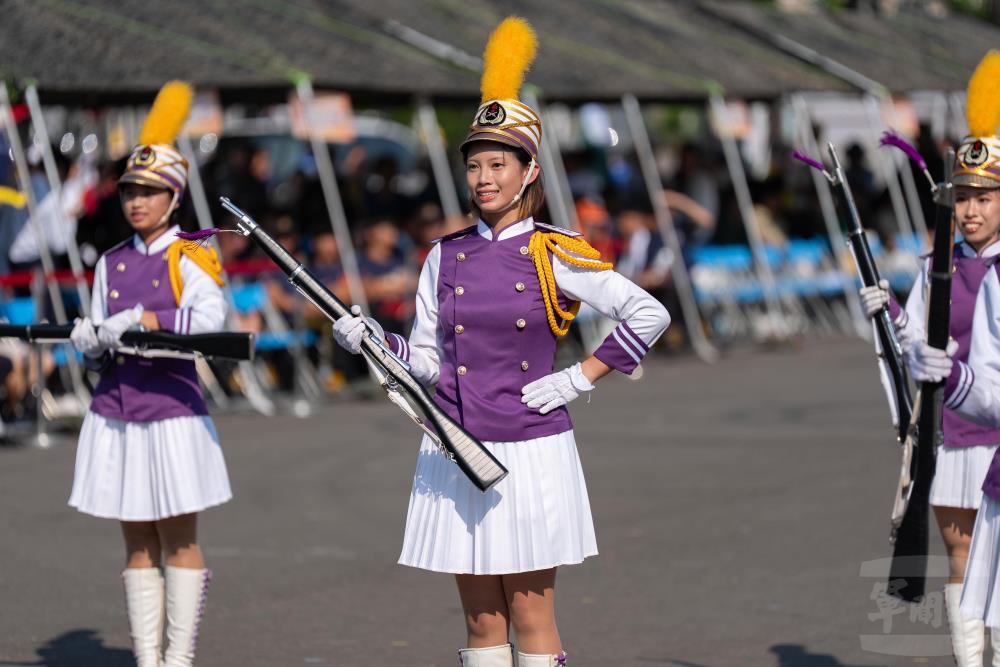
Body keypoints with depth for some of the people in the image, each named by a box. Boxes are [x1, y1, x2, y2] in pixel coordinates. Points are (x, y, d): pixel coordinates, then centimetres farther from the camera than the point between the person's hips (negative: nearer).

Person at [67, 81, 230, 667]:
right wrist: (89, 342, -10)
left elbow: (210, 318, -20)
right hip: (115, 410, 5)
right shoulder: (112, 264, 13)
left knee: (180, 541, 0)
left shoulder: (190, 259, -2)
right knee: (138, 545, 7)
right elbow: (99, 351, 12)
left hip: (172, 409, -5)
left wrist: (141, 320, -25)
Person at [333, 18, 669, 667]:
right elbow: (428, 360, 10)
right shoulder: (447, 257, 7)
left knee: (532, 615, 1)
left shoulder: (553, 255, -4)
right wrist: (369, 340, -6)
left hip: (531, 452, -4)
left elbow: (649, 316, -5)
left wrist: (581, 378, -8)